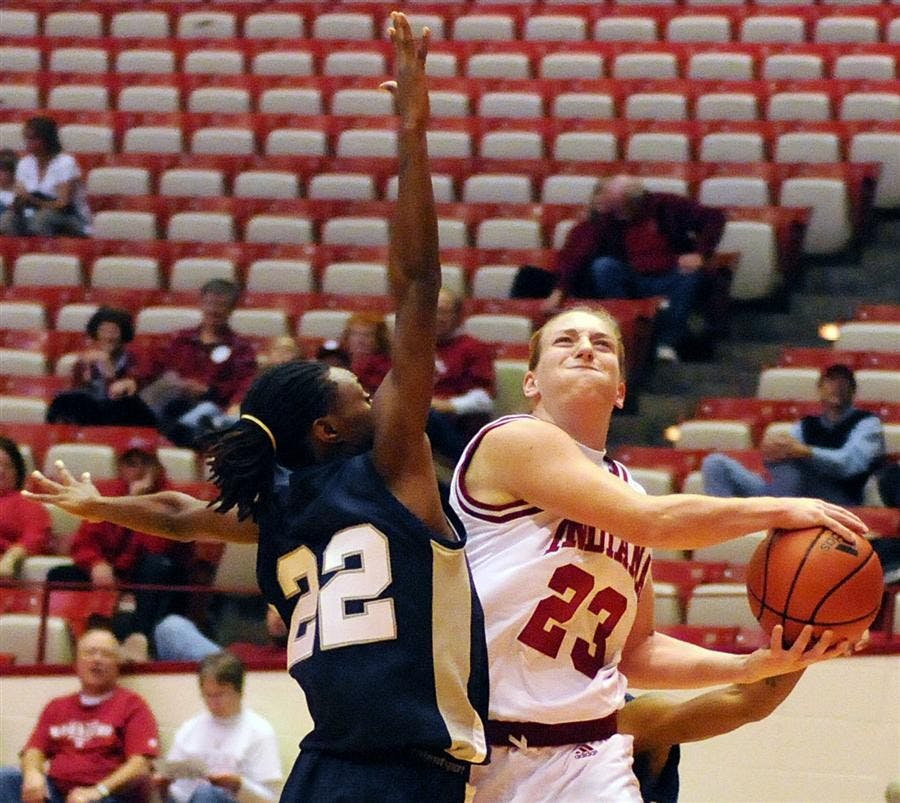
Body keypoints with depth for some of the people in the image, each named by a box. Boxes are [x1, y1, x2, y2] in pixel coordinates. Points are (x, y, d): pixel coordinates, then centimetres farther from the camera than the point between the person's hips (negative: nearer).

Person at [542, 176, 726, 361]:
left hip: (668, 281, 0)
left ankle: (668, 343, -28)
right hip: (630, 282, 0)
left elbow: (714, 217, -6)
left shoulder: (666, 205, -6)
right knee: (603, 266, -27)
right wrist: (560, 291, -30)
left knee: (692, 273, -30)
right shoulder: (602, 217, -7)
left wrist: (700, 254, -20)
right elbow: (575, 253, -17)